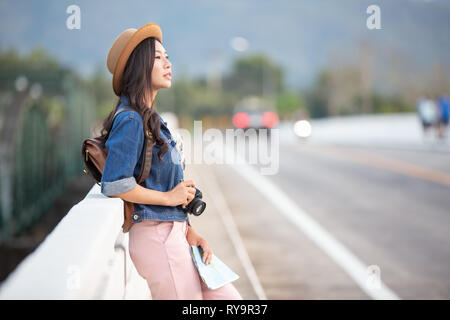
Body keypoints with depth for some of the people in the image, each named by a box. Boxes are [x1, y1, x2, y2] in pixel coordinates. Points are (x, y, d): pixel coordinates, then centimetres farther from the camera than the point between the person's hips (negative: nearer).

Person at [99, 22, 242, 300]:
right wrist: (169, 197, -11)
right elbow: (115, 185, -22)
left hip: (174, 233, 9)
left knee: (229, 298, 8)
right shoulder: (131, 120, -14)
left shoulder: (152, 118, 16)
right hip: (156, 236, -9)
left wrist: (189, 231, 9)